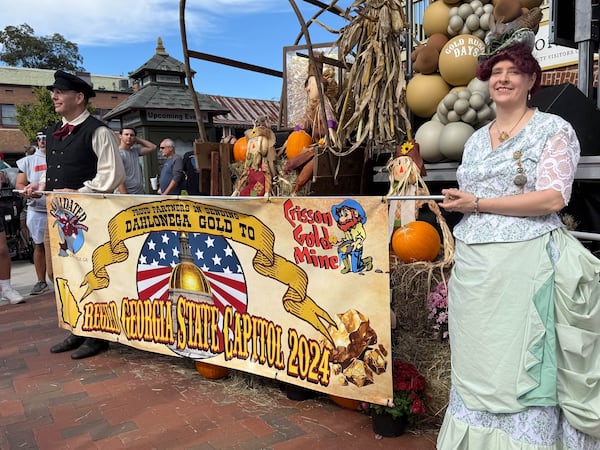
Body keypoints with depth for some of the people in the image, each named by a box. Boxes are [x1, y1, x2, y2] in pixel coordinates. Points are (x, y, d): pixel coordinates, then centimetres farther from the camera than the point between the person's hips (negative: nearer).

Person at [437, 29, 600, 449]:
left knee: (521, 366, 1)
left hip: (525, 263, -6)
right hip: (473, 266, 6)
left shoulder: (554, 129, -2)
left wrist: (478, 203, -13)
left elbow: (552, 197, -14)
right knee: (477, 363, 12)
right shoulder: (476, 139, 16)